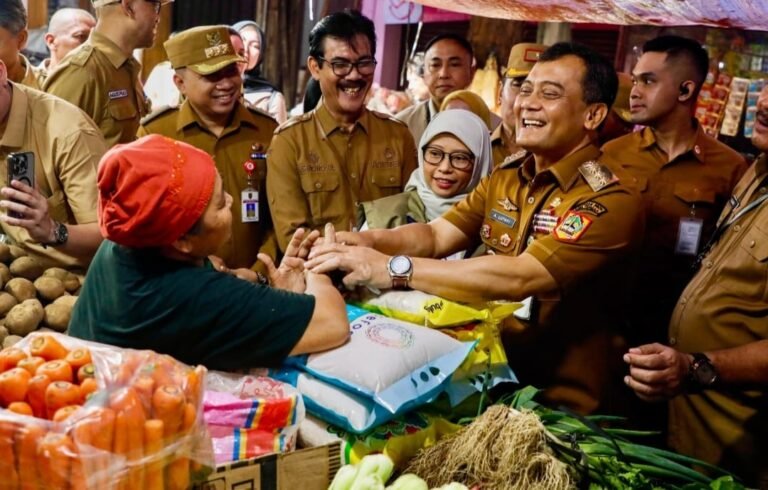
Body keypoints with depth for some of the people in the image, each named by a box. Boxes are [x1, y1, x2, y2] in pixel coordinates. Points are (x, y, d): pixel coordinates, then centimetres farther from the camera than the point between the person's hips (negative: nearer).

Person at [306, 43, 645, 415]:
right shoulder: (504, 178, 8)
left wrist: (392, 267, -33)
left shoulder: (609, 200, -18)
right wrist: (368, 241, -21)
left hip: (559, 402, -6)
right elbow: (434, 235, 0)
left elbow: (519, 278, -30)